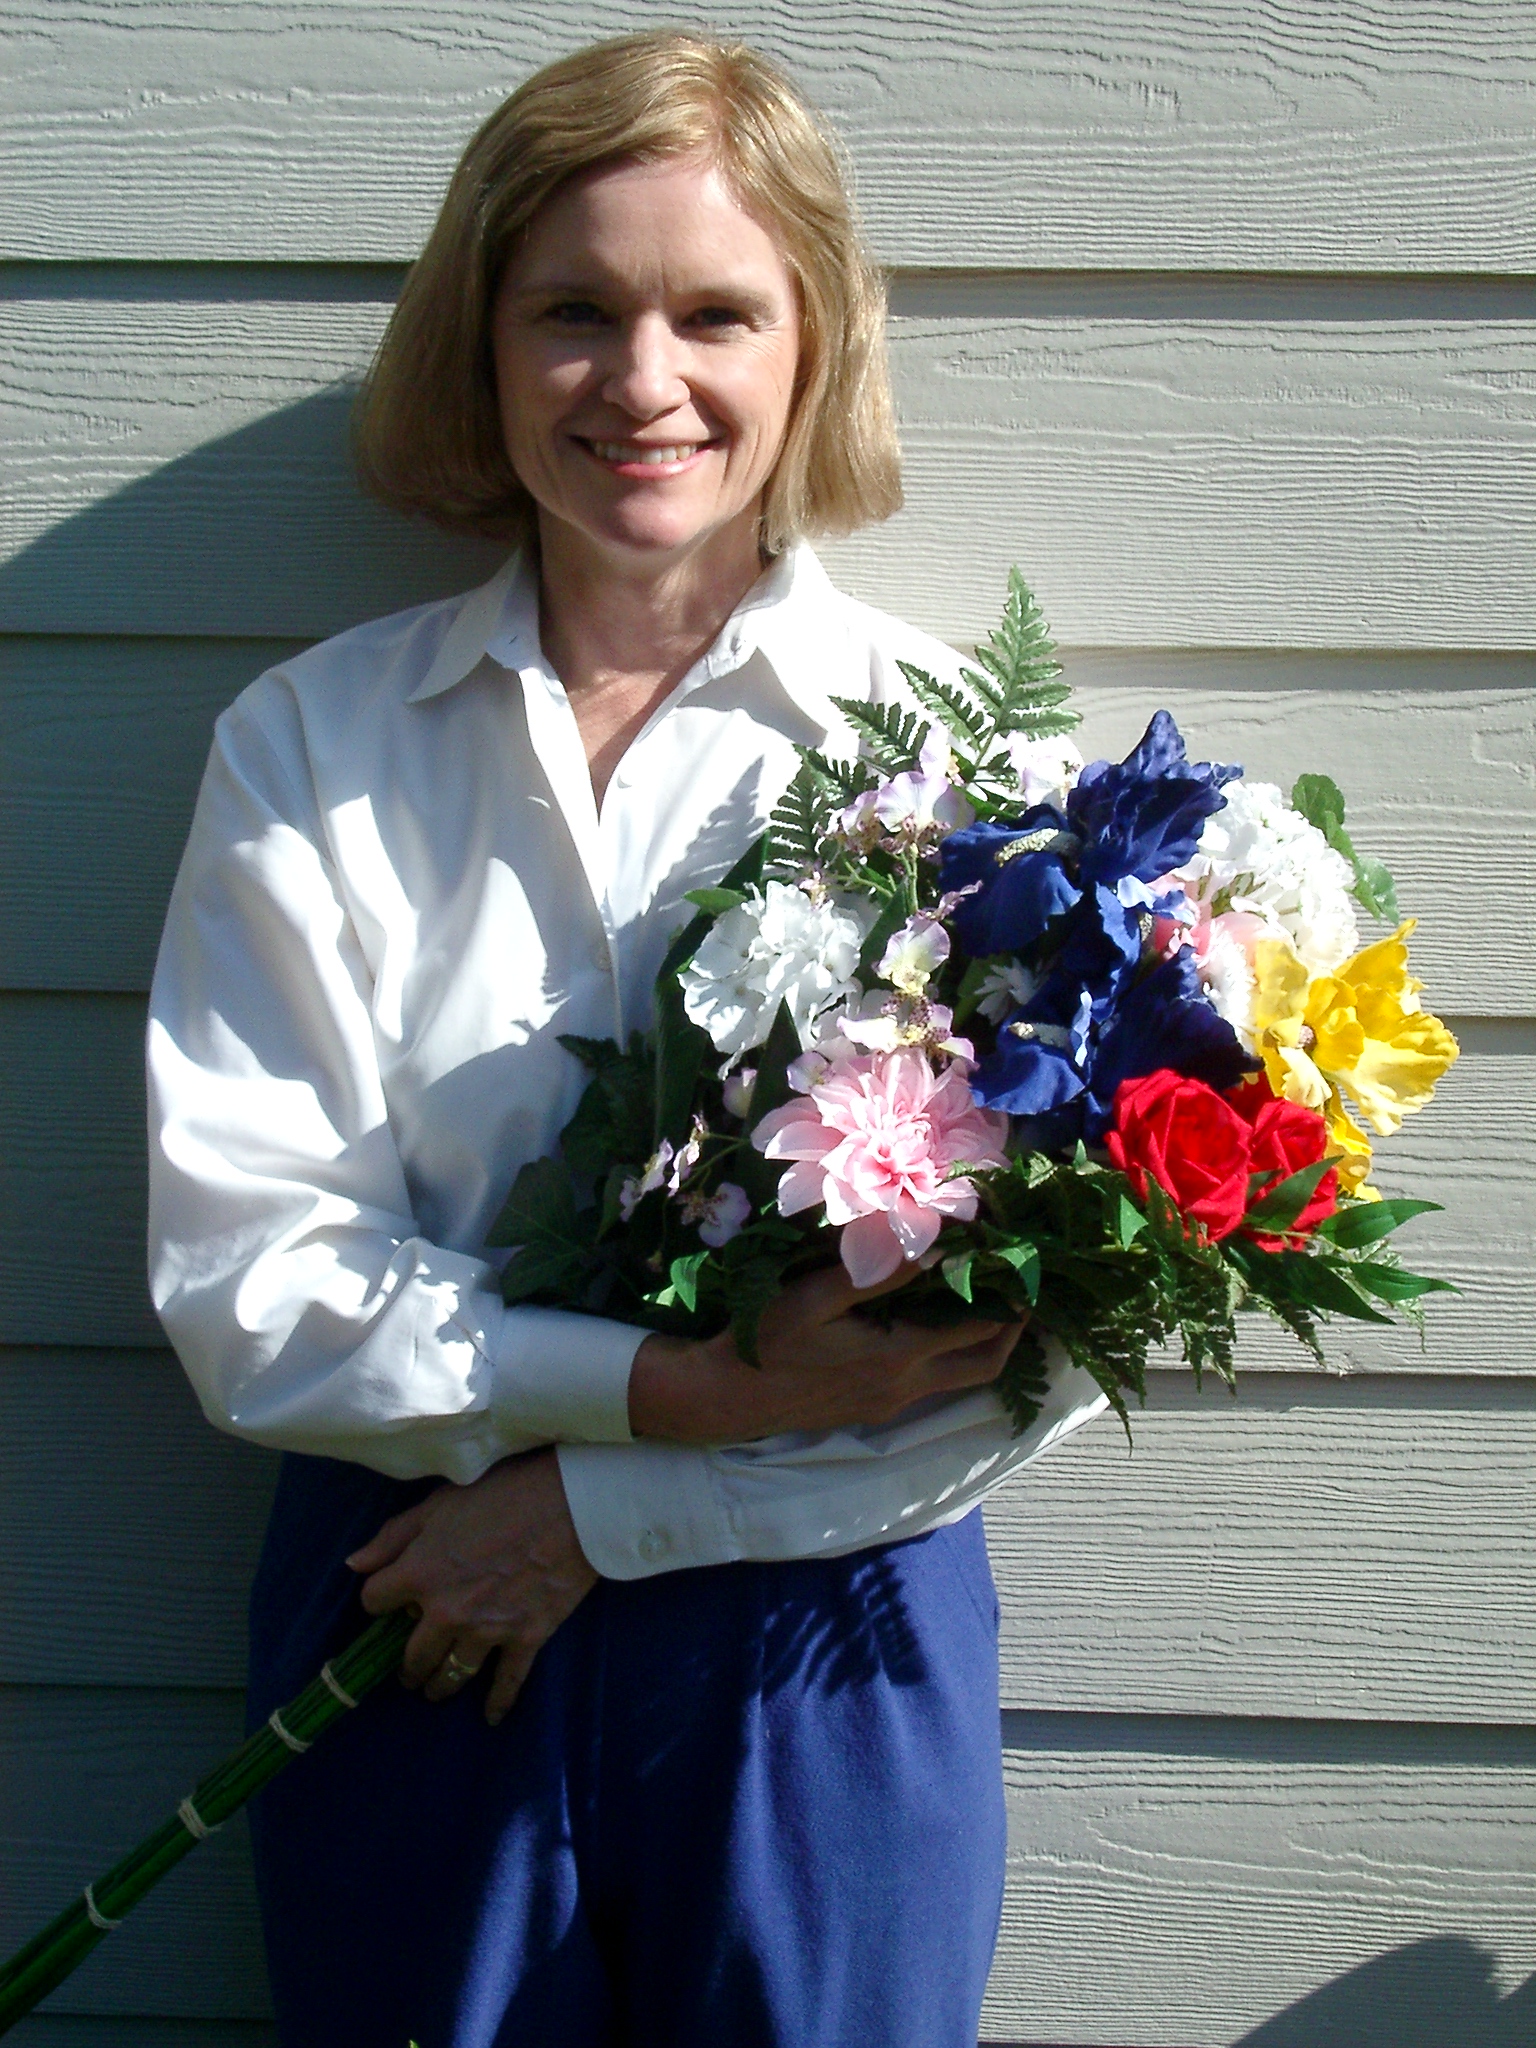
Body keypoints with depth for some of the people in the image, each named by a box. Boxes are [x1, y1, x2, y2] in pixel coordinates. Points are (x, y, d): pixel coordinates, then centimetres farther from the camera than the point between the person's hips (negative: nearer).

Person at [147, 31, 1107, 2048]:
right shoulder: (311, 746, -3)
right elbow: (247, 1288, -10)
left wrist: (598, 1503, -14)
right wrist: (696, 1388, -20)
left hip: (823, 1647, -1)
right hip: (412, 1638, 1)